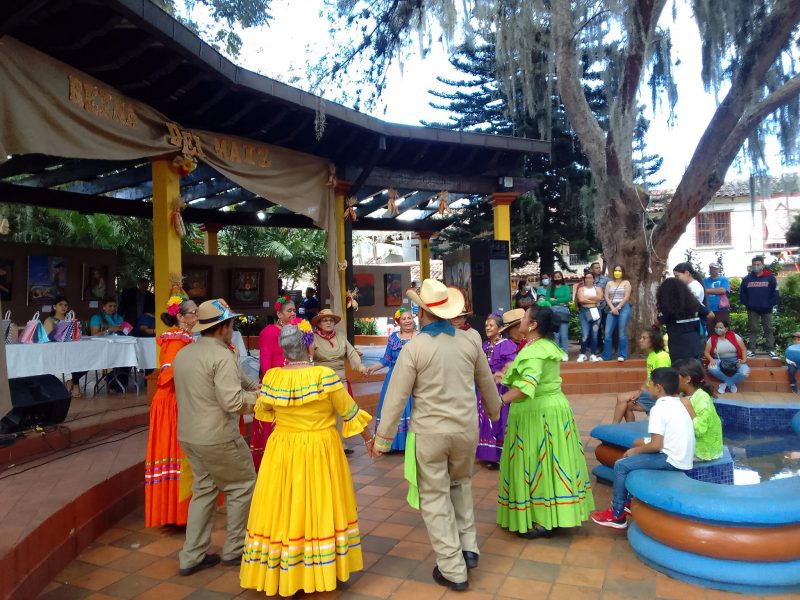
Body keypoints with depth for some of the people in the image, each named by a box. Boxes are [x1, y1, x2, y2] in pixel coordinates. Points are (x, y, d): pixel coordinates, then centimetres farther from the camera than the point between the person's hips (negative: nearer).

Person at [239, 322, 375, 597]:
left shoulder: (271, 377, -8)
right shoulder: (325, 375, -17)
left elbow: (262, 411, 10)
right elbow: (349, 411, -8)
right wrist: (368, 438, 7)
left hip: (283, 453, 2)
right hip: (320, 451, -2)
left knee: (282, 509, 14)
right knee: (319, 509, 12)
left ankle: (279, 573, 28)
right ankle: (322, 570, 27)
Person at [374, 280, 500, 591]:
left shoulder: (414, 348, -14)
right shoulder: (470, 341, -1)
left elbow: (396, 397, -12)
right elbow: (487, 383, 12)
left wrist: (383, 438, -3)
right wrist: (494, 412, 31)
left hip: (429, 433, -4)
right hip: (466, 429, 5)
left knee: (435, 499, 9)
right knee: (460, 484, 28)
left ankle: (453, 570, 17)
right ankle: (468, 547, 26)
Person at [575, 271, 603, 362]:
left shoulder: (597, 288, 12)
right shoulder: (581, 289, 9)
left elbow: (599, 298, -8)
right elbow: (581, 299, -9)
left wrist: (587, 297, -7)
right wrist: (593, 301, -7)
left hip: (596, 312, 1)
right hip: (585, 312, -1)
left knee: (594, 334, 1)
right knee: (585, 335, -8)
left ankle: (593, 355, 7)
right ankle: (582, 354, 4)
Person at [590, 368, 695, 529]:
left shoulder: (659, 408, -16)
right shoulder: (679, 403, 12)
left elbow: (656, 445, -21)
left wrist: (635, 450, -4)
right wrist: (640, 445, 14)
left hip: (673, 460, -10)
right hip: (683, 457, 10)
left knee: (621, 466, -5)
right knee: (637, 444, 24)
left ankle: (617, 515, 5)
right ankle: (629, 500, 28)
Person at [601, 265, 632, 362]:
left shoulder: (626, 283, 6)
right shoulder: (609, 283, 16)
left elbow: (626, 297, -4)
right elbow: (606, 297, 6)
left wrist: (618, 307, -11)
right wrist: (612, 308, -7)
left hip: (623, 308, -3)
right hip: (612, 308, 3)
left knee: (622, 332, -5)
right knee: (608, 332, -3)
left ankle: (622, 355, 0)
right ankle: (606, 355, 3)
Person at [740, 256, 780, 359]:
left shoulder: (770, 278, -2)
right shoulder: (747, 279, 2)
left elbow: (775, 293, -4)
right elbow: (743, 294, 3)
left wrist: (771, 305, -10)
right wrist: (747, 304, -6)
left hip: (767, 309, -1)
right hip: (752, 310, 1)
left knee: (768, 329, 6)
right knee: (753, 330, 4)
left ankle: (771, 350, 11)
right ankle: (751, 350, 6)